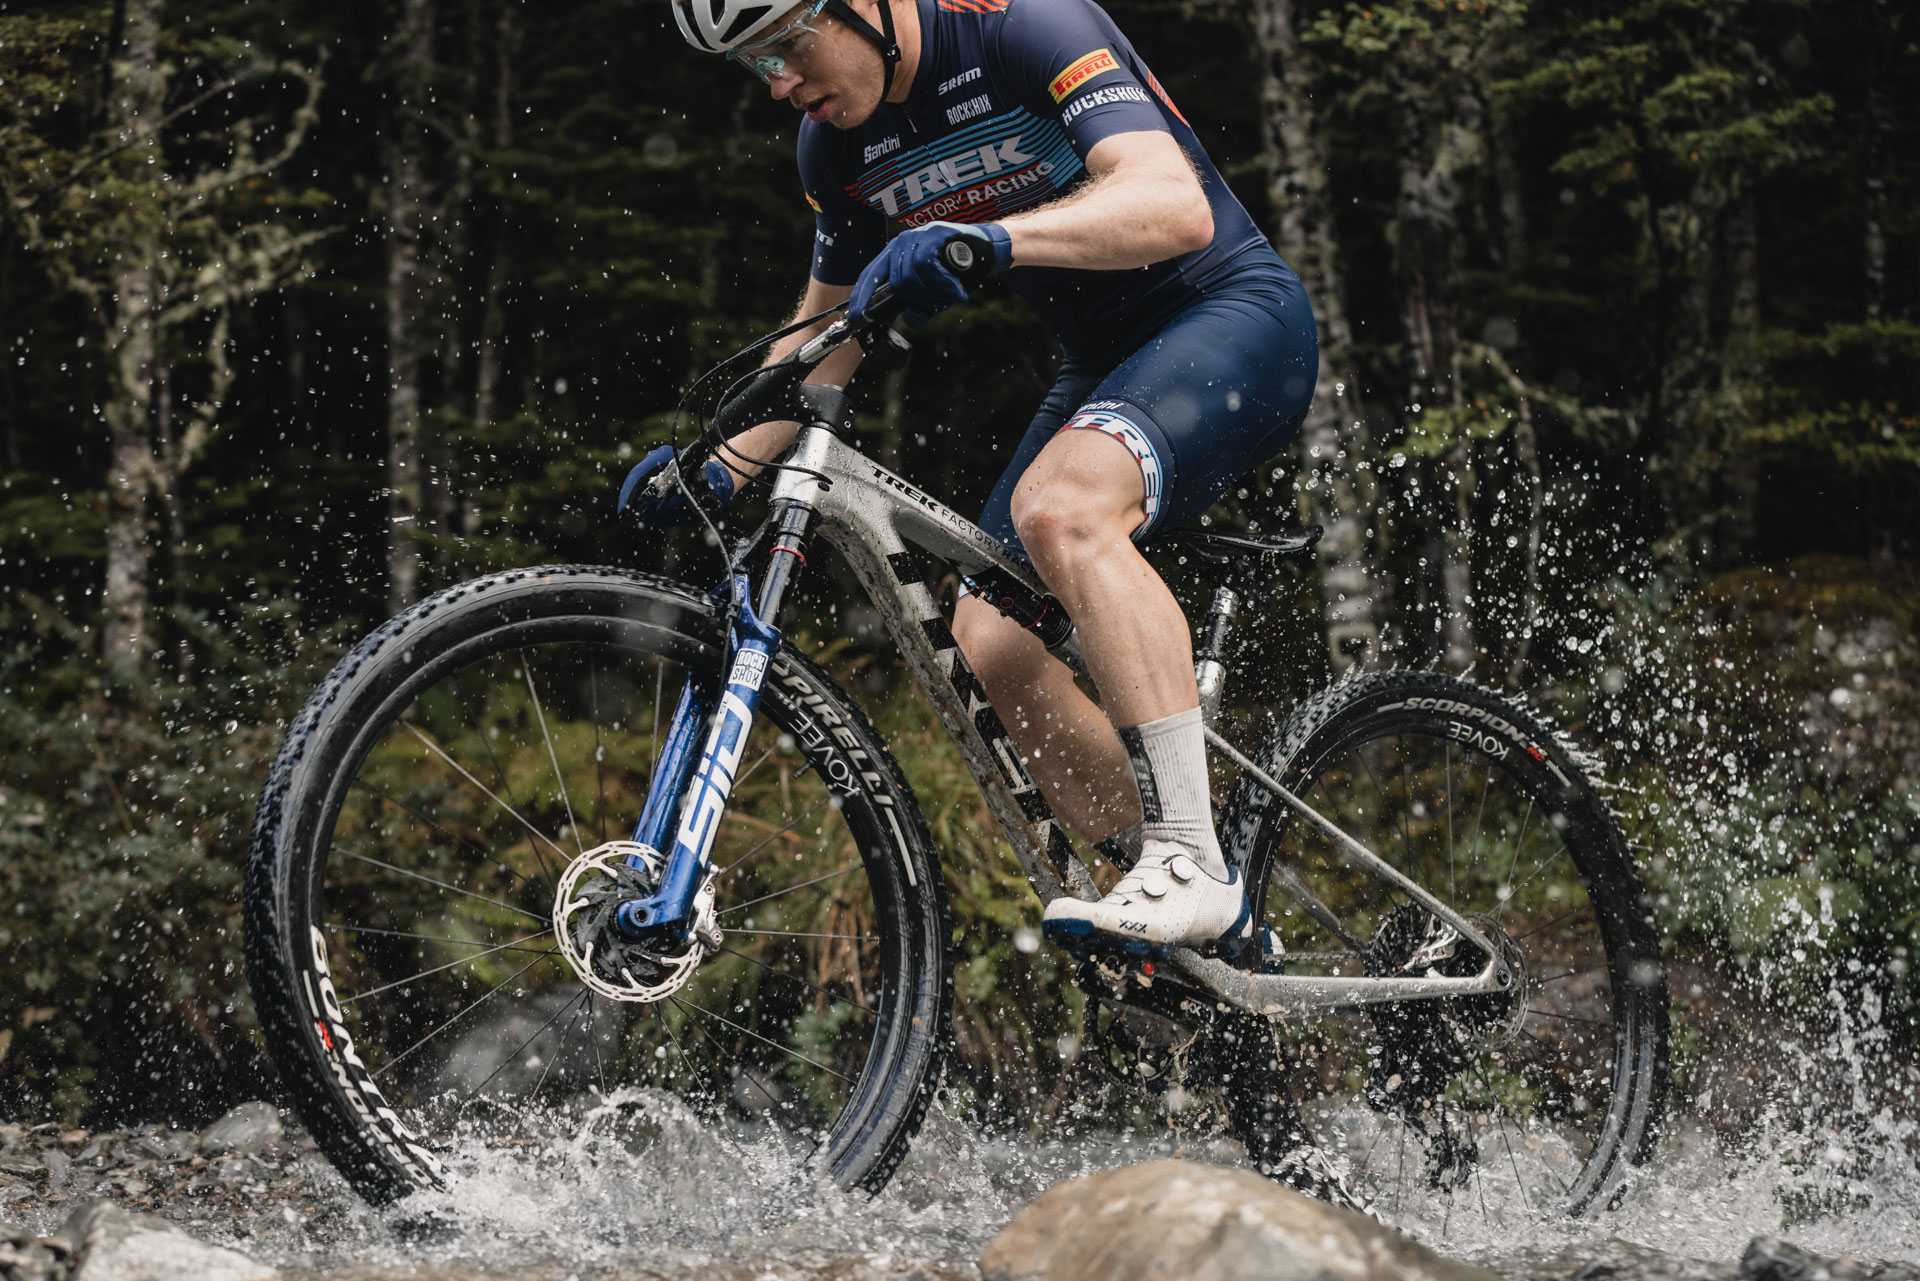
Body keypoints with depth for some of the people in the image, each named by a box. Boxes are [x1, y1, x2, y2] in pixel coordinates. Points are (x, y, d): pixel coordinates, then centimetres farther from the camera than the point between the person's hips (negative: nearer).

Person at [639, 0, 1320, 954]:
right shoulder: (838, 144, 0)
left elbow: (1176, 206, -36)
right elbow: (827, 337, 15)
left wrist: (987, 237, -51)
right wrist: (723, 466, 0)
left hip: (1234, 314, -8)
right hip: (1100, 362, 8)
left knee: (1060, 507, -35)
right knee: (990, 647, -8)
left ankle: (1191, 865, -32)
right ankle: (1211, 928, 2)